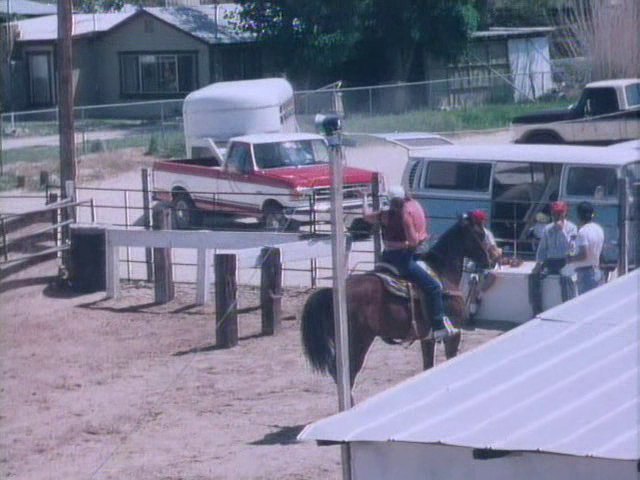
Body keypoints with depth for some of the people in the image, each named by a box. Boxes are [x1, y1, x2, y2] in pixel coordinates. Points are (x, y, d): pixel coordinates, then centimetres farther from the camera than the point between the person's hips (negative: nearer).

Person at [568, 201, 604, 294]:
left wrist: (570, 259, -8)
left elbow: (583, 255, -22)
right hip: (597, 271, 9)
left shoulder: (583, 231, -17)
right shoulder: (599, 229, 9)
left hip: (585, 272, -9)